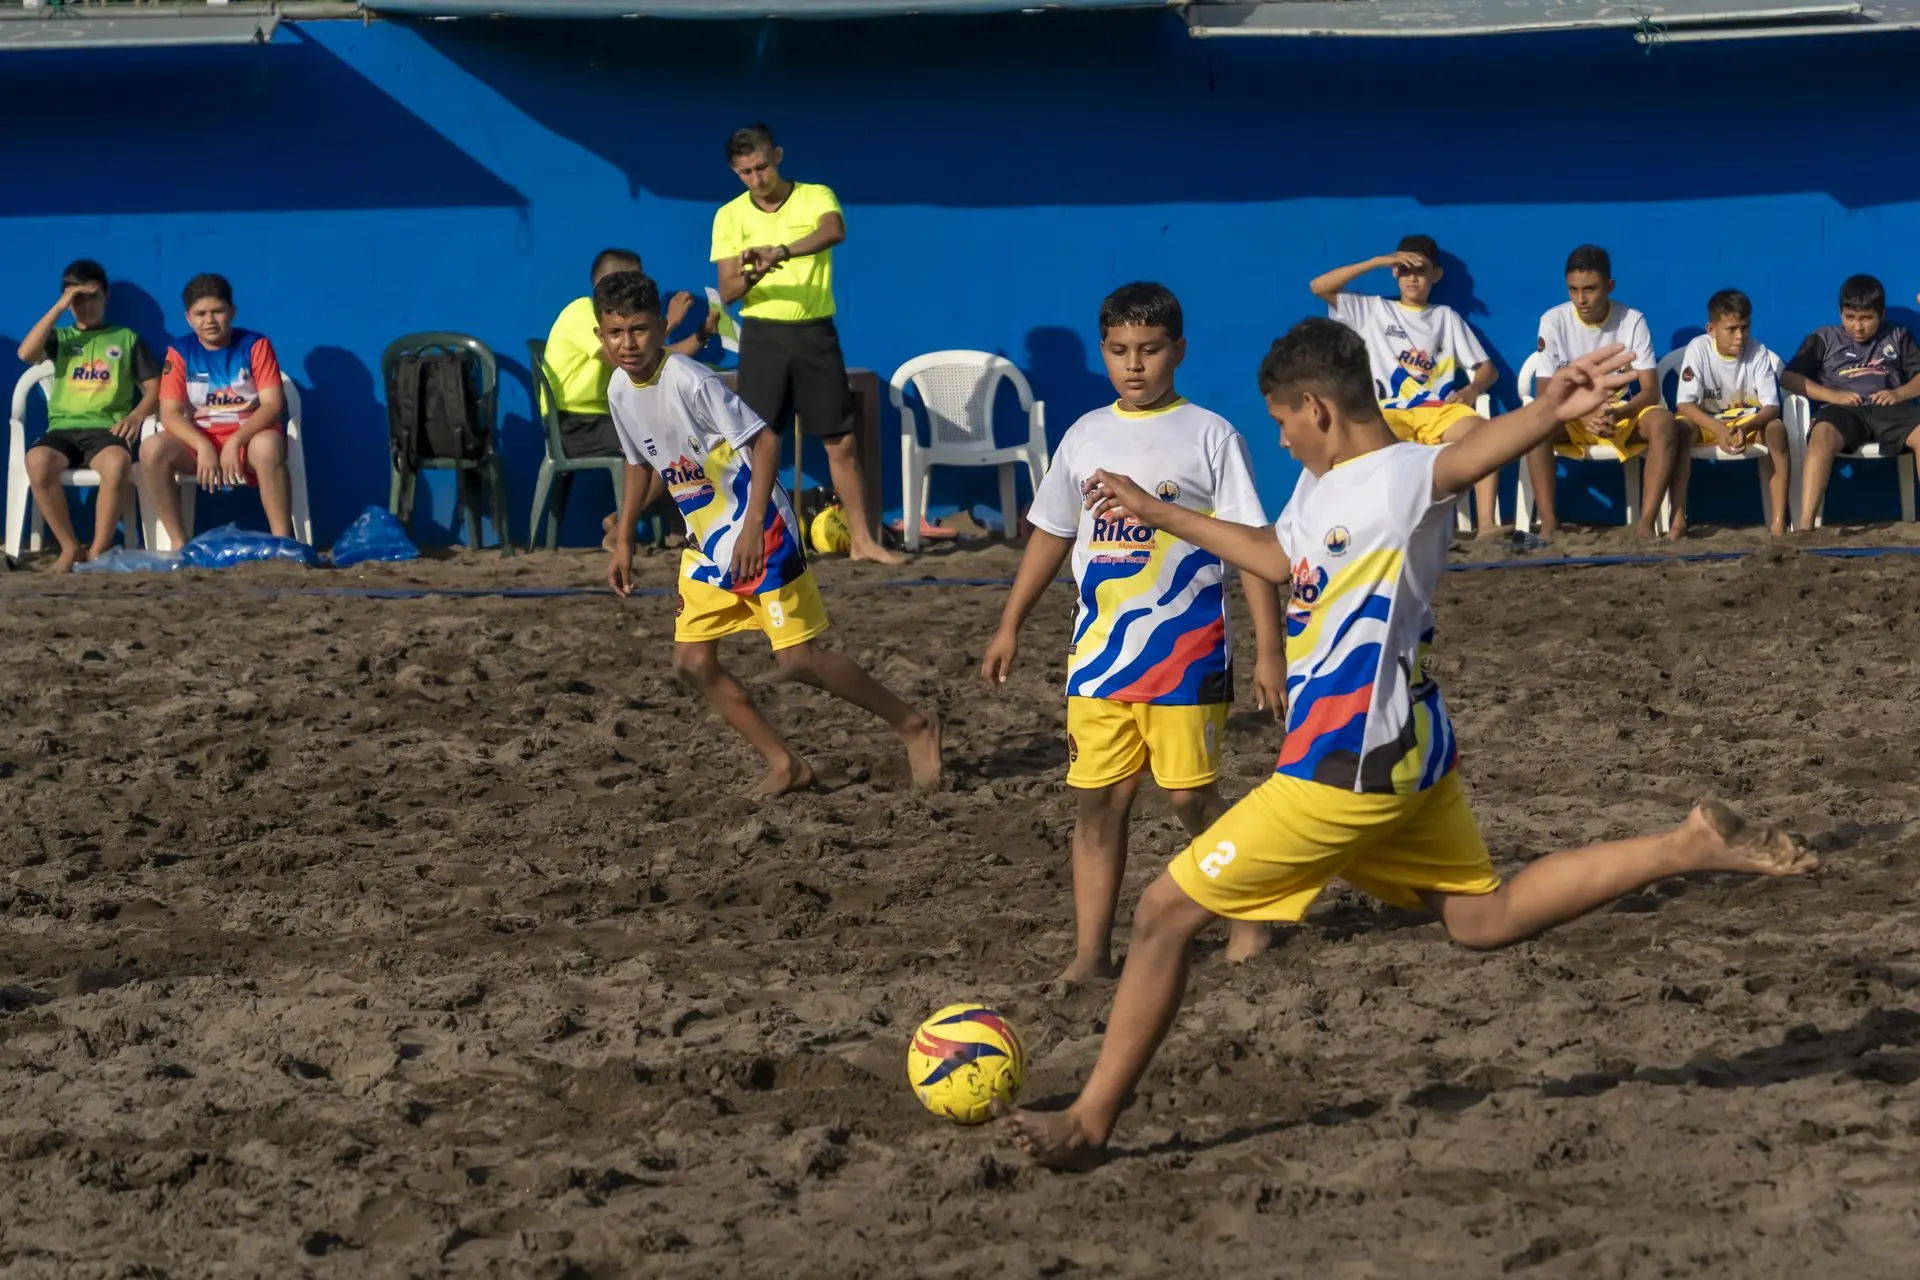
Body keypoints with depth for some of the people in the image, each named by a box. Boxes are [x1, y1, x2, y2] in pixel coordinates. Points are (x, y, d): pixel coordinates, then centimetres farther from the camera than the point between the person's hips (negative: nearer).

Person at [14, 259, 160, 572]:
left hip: (107, 428, -1)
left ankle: (98, 551, -26)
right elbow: (26, 353, -1)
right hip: (64, 427, 2)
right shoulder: (59, 337, 21)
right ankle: (70, 547, -20)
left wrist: (136, 415, -10)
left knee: (116, 462, -40)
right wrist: (59, 307, 1)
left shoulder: (127, 338, 18)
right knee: (37, 461, -35)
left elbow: (154, 387, 12)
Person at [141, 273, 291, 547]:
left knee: (269, 445, -39)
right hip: (200, 440, 3)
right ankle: (179, 542, -20)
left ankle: (281, 542, -37)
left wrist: (235, 442, -25)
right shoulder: (180, 351, 2)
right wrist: (204, 447, -24)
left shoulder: (255, 345, -3)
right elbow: (170, 413, -6)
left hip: (249, 436, -3)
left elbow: (273, 404, -12)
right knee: (152, 449, -27)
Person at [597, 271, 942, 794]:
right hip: (705, 541, 8)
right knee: (693, 661, 1)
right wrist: (623, 539, 19)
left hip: (759, 533, -8)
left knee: (798, 659, -10)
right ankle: (785, 765, 11)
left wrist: (753, 526, -29)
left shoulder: (689, 381, -22)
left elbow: (764, 441, -23)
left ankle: (913, 726, 7)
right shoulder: (620, 390, 2)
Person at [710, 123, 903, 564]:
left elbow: (834, 231, -26)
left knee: (842, 441, 2)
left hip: (815, 333, 0)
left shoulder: (815, 196, -2)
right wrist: (752, 276, -24)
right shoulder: (730, 216, 3)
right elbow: (726, 292, -1)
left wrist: (780, 252, -41)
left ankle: (863, 540, 9)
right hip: (763, 335, 0)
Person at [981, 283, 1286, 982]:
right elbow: (1051, 534, 19)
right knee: (1096, 799, 1)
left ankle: (1248, 918, 20)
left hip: (1187, 654, -4)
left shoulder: (1210, 437, -3)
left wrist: (1269, 650, -10)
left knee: (1190, 795, -2)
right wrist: (1009, 626, 17)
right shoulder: (1086, 437, 10)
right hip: (1097, 655, 4)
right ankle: (1091, 952, 3)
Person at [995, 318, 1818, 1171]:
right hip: (1403, 749, 10)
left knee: (1165, 912, -3)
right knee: (1482, 917, 19)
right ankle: (1692, 848, 15)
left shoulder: (1398, 481, -19)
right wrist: (1156, 514, 36)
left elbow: (1469, 456, -41)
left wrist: (1549, 413, -63)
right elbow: (1280, 558, 31)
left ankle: (1090, 1121, 5)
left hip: (1349, 766, -10)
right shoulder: (1321, 487, 10)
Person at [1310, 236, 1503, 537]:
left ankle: (1486, 524, -37)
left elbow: (1487, 367, 17)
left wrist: (1472, 389, -8)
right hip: (1390, 413, -1)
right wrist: (1377, 262, 5)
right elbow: (1318, 287, 8)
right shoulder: (1372, 310, 19)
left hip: (1440, 411, 1)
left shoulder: (1447, 317, 23)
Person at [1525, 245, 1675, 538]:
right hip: (1571, 418, -1)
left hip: (1621, 414, 1)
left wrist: (1619, 414, -35)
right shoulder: (1553, 321, -12)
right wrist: (1585, 416, -33)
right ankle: (1548, 523, -35)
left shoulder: (1633, 321, -11)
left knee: (1664, 422, -32)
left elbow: (1651, 390, -13)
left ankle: (1647, 522, -33)